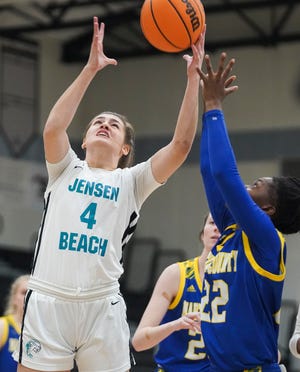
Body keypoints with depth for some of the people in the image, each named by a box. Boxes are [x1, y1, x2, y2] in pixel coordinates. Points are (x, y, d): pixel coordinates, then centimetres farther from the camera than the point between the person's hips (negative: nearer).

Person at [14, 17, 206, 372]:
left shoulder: (132, 182, 13)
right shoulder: (66, 171, 14)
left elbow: (180, 145, 0)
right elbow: (52, 128, -6)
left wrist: (193, 77, -4)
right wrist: (91, 68, -8)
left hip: (103, 307, 1)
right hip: (47, 301, -1)